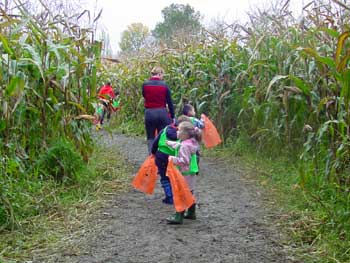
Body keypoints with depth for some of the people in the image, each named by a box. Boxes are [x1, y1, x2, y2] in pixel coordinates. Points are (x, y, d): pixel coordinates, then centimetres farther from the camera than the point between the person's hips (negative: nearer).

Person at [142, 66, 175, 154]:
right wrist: (172, 117, 8)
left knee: (150, 137, 13)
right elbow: (170, 102, 1)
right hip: (162, 113, 0)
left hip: (149, 113, 0)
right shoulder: (164, 85, -4)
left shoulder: (145, 84, -4)